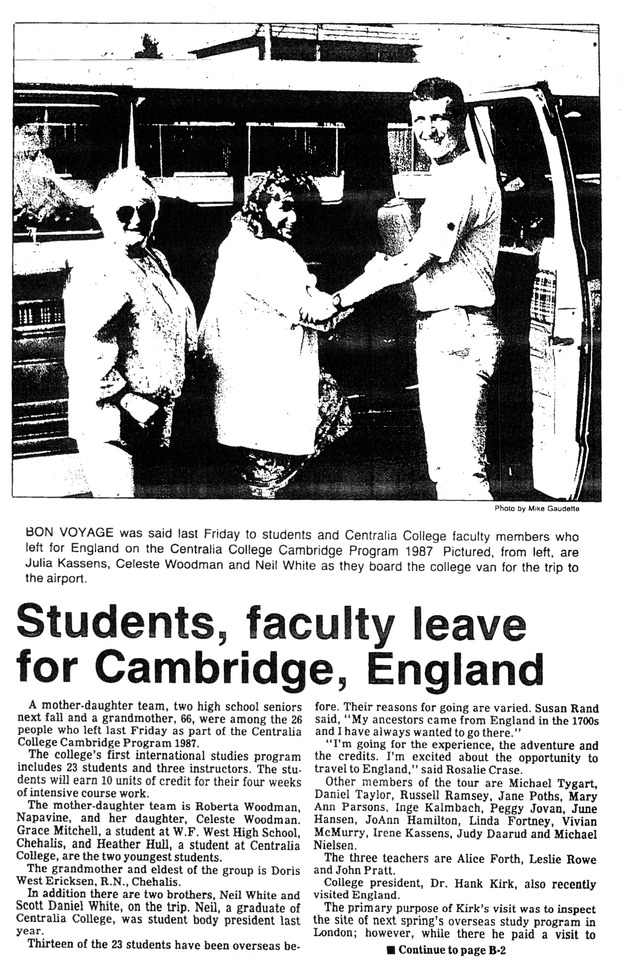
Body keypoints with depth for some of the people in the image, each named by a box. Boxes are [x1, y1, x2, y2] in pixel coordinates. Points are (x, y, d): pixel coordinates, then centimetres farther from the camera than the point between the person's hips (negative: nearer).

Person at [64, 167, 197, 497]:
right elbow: (85, 353, -25)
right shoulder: (96, 270, -16)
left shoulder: (156, 261, 13)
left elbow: (182, 319, 29)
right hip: (110, 421, -9)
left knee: (156, 494, 17)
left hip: (157, 420, 9)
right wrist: (127, 398, -25)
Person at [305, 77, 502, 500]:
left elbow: (416, 260, -20)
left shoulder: (468, 177, -13)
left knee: (463, 468, -11)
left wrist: (338, 301, -16)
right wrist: (389, 266, 4)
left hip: (458, 333, -11)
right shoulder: (446, 176, 20)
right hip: (437, 332, 11)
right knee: (443, 466, 15)